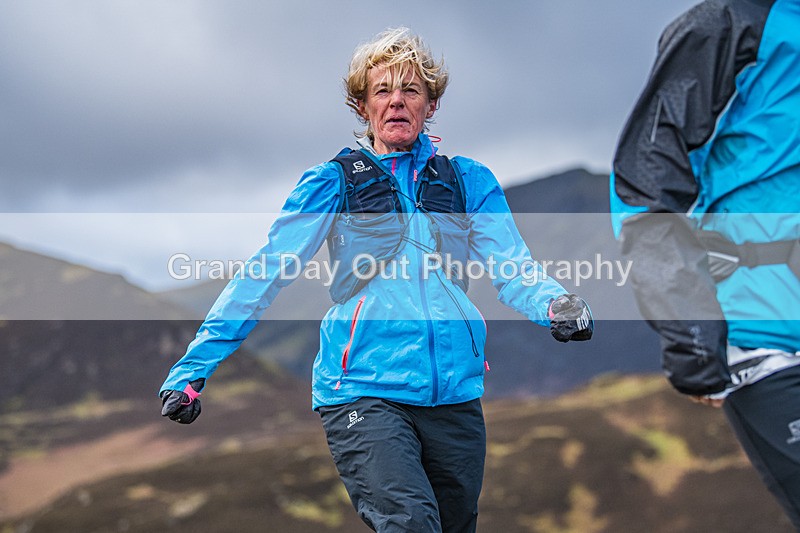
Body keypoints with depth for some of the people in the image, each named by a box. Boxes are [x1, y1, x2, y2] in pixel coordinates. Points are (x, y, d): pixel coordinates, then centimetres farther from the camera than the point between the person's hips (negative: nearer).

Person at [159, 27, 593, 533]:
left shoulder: (468, 181, 13)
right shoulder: (335, 181, 7)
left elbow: (514, 269, 3)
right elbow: (265, 275, 1)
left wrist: (558, 305, -21)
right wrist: (192, 369, -6)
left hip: (455, 394, 4)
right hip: (364, 392, -3)